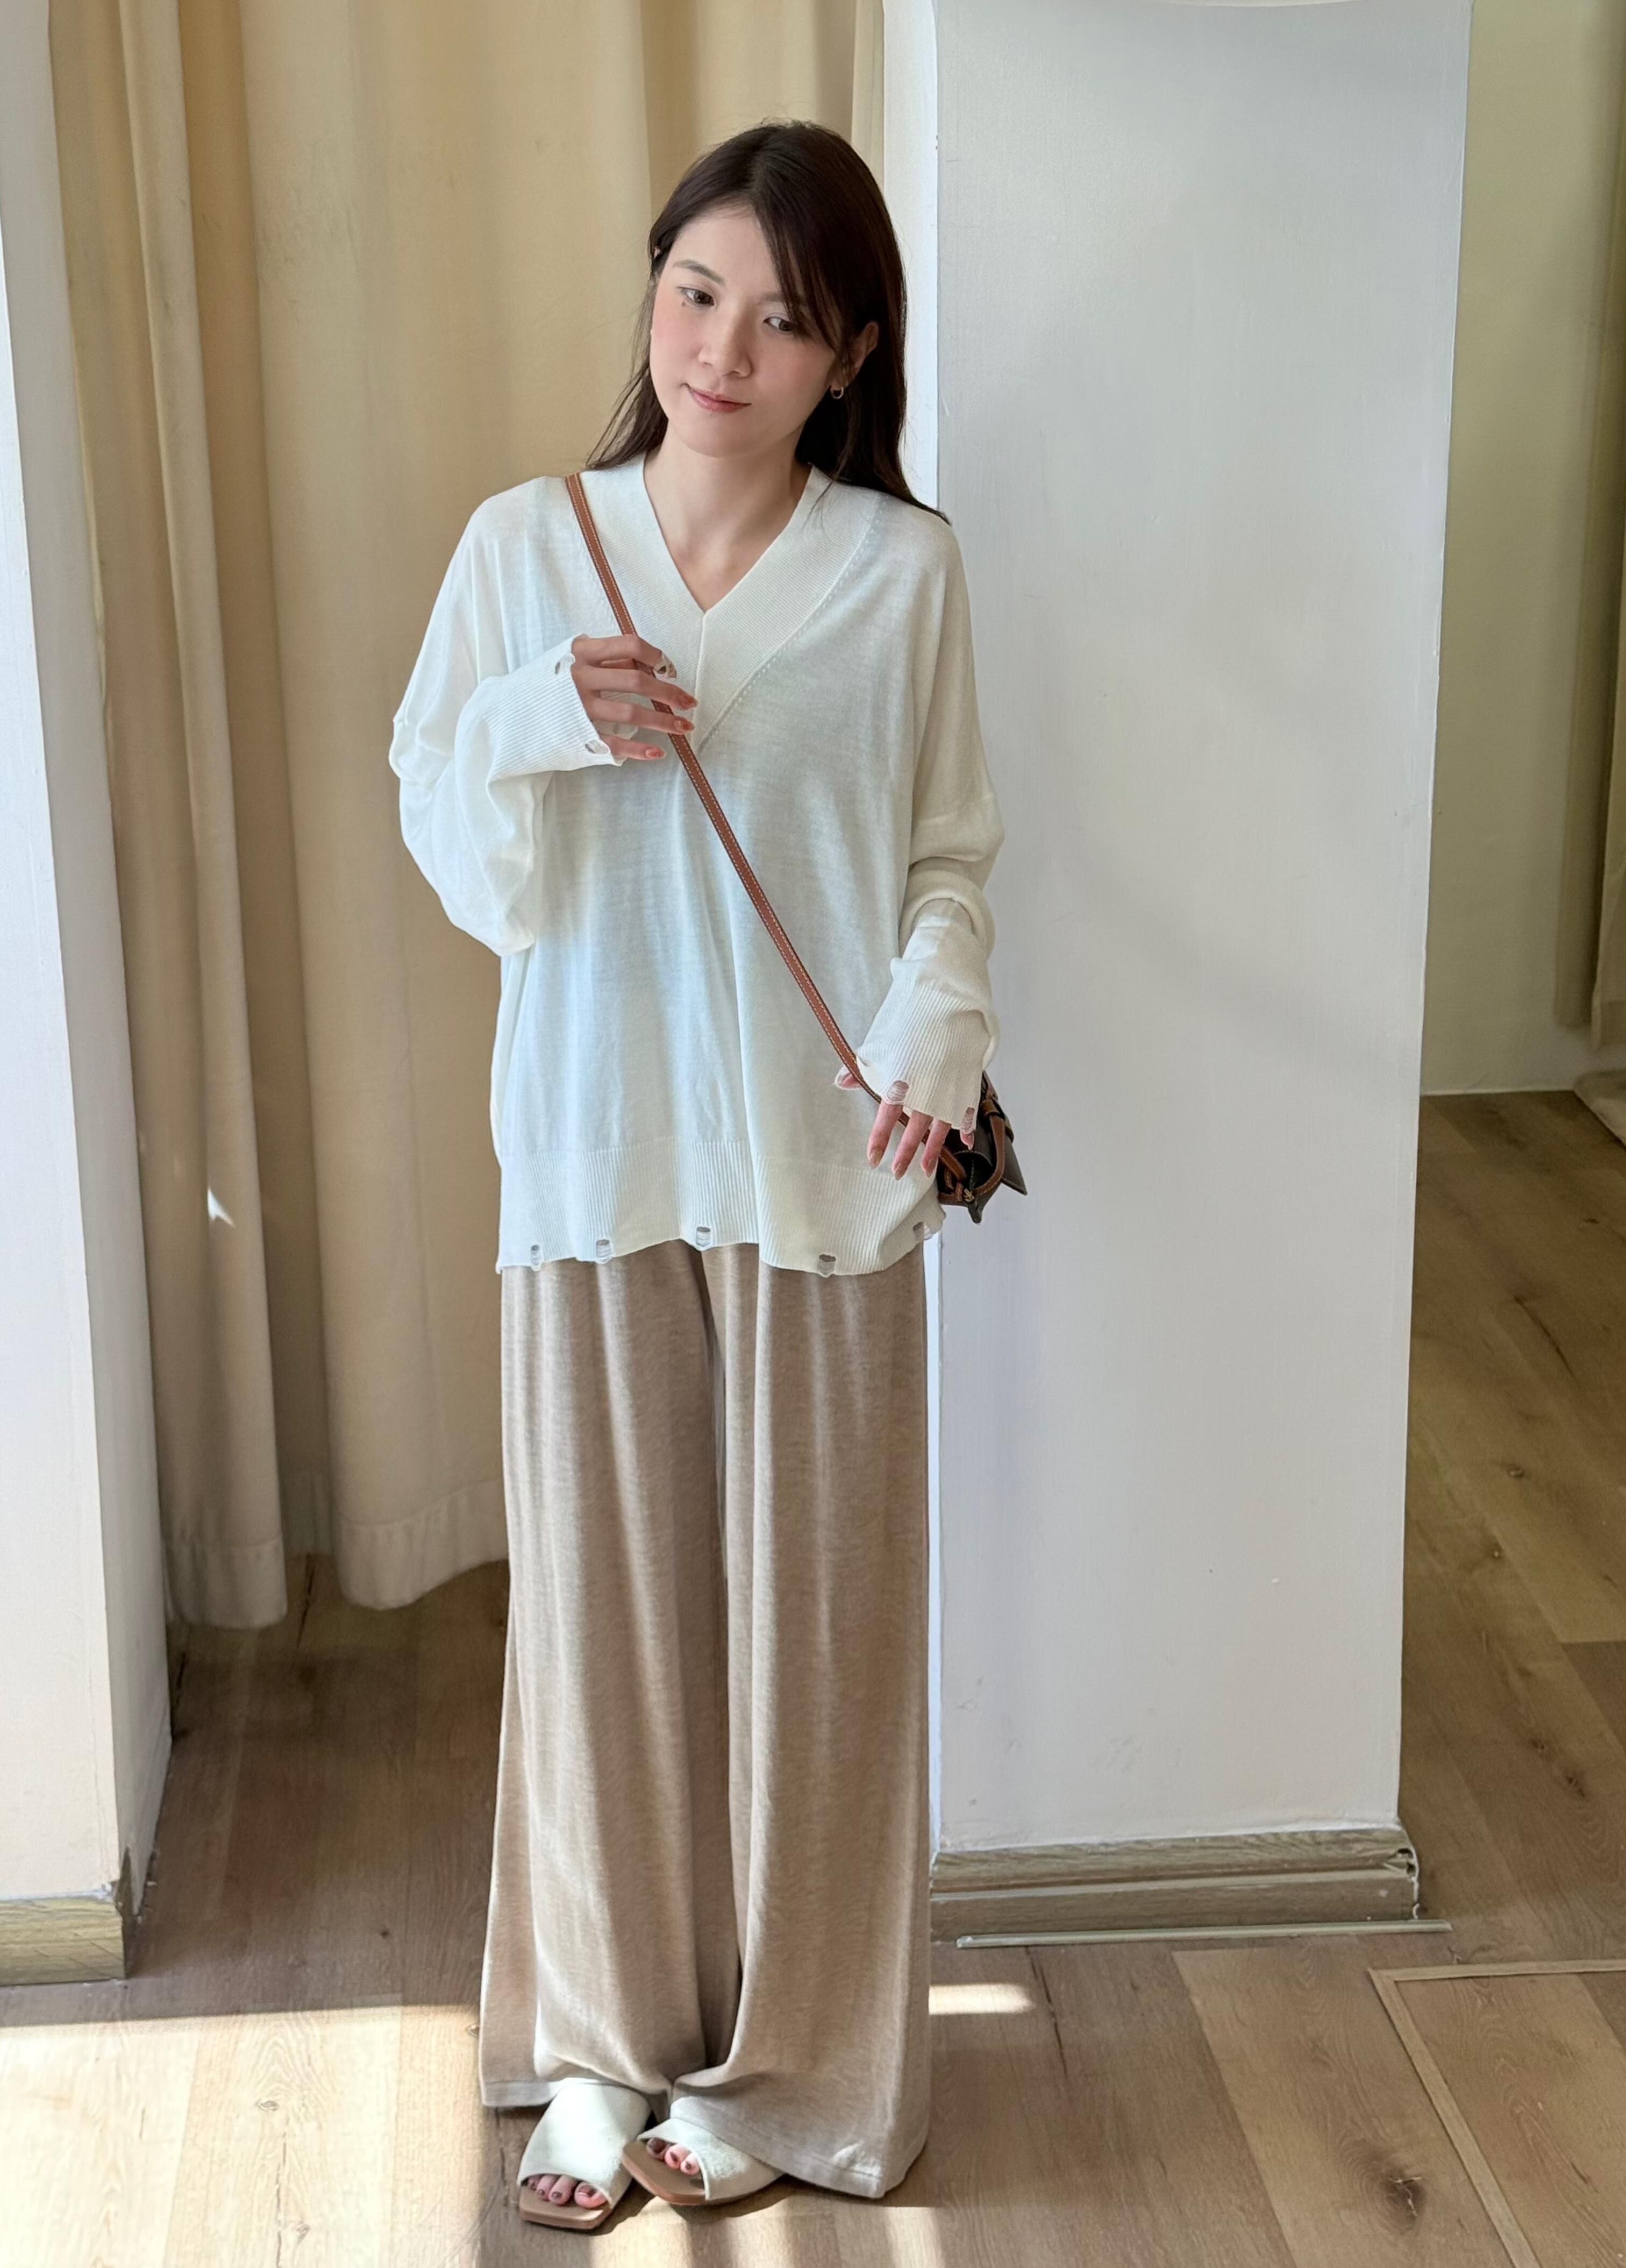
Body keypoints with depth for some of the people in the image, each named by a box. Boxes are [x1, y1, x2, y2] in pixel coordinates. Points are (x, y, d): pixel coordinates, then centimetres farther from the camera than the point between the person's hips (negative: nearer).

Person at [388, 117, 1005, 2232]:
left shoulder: (903, 571, -3)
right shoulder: (522, 545, 0)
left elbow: (950, 859, 3)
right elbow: (461, 862, 2)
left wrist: (940, 1027, -16)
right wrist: (532, 723, -18)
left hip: (821, 1167, -1)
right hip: (595, 1156, 1)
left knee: (809, 1604, 8)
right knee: (602, 1588, 10)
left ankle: (776, 2054, 28)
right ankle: (604, 2040, 29)